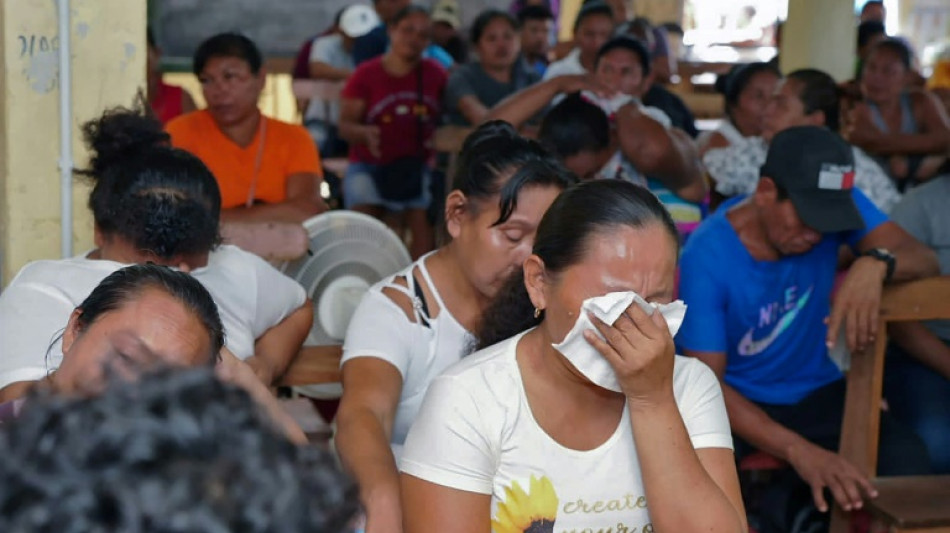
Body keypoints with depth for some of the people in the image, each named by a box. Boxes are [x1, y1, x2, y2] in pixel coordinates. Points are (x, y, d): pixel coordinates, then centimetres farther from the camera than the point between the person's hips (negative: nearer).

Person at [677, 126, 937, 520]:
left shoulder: (835, 204, -11)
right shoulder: (706, 258, -23)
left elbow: (923, 260, -18)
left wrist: (875, 263, -43)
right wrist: (799, 451, -39)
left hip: (815, 392, 4)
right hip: (736, 399, -3)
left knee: (907, 459, -23)